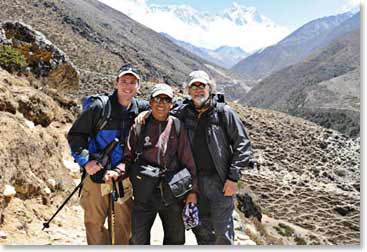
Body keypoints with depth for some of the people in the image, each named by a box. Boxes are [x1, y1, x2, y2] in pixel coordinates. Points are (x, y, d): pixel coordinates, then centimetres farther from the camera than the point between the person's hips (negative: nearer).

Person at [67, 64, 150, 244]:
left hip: (123, 177, 2)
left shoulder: (142, 109, 1)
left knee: (123, 225, 10)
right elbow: (75, 135, -1)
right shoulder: (99, 107, -6)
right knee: (94, 223, 6)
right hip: (96, 175, -2)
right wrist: (85, 161, -13)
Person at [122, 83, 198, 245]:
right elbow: (128, 158, 3)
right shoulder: (139, 127, 1)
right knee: (138, 240, 6)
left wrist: (192, 190, -3)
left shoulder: (177, 127, 1)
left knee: (176, 239, 15)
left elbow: (188, 160, 1)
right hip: (144, 194, 0)